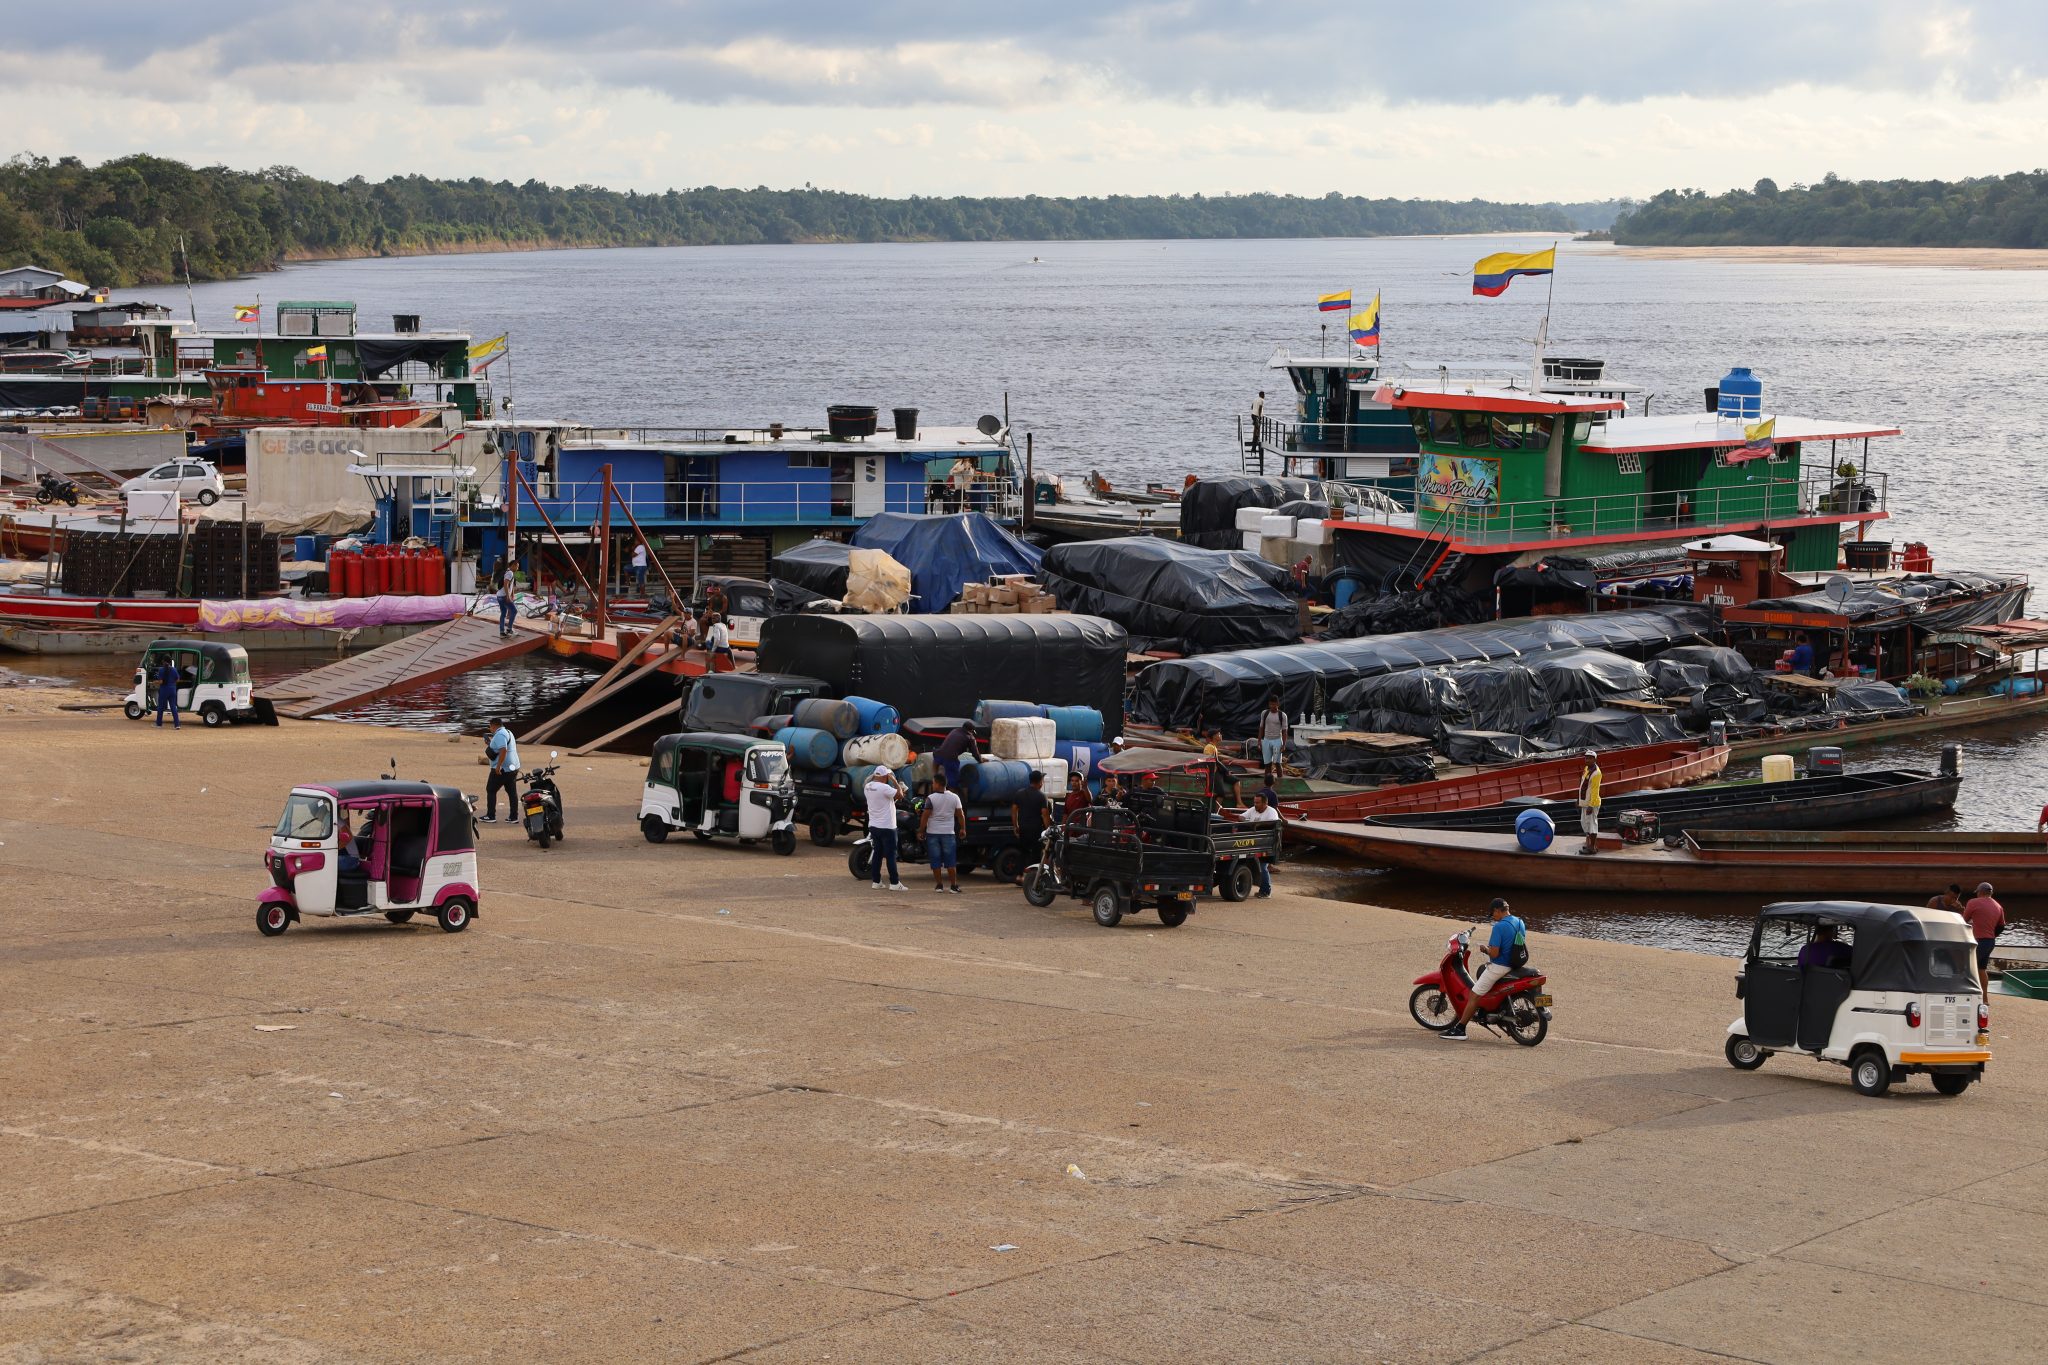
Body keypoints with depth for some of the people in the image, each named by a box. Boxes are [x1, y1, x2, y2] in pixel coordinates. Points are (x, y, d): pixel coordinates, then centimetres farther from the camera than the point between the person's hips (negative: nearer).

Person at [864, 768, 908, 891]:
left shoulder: (868, 787, 4)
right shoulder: (883, 788, -20)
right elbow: (899, 794, -19)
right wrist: (894, 780, -11)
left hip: (873, 826, 7)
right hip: (886, 827, -7)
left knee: (877, 854, 12)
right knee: (891, 855, -2)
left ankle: (876, 882, 12)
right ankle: (894, 883, -1)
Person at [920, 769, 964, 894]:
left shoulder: (931, 799, -10)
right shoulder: (954, 798, 0)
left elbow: (925, 816, -11)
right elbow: (960, 815, 3)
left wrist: (921, 830, -2)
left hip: (933, 833, -2)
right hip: (949, 832, 2)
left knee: (936, 861, 6)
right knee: (951, 861, 5)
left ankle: (939, 885, 6)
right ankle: (954, 886, 2)